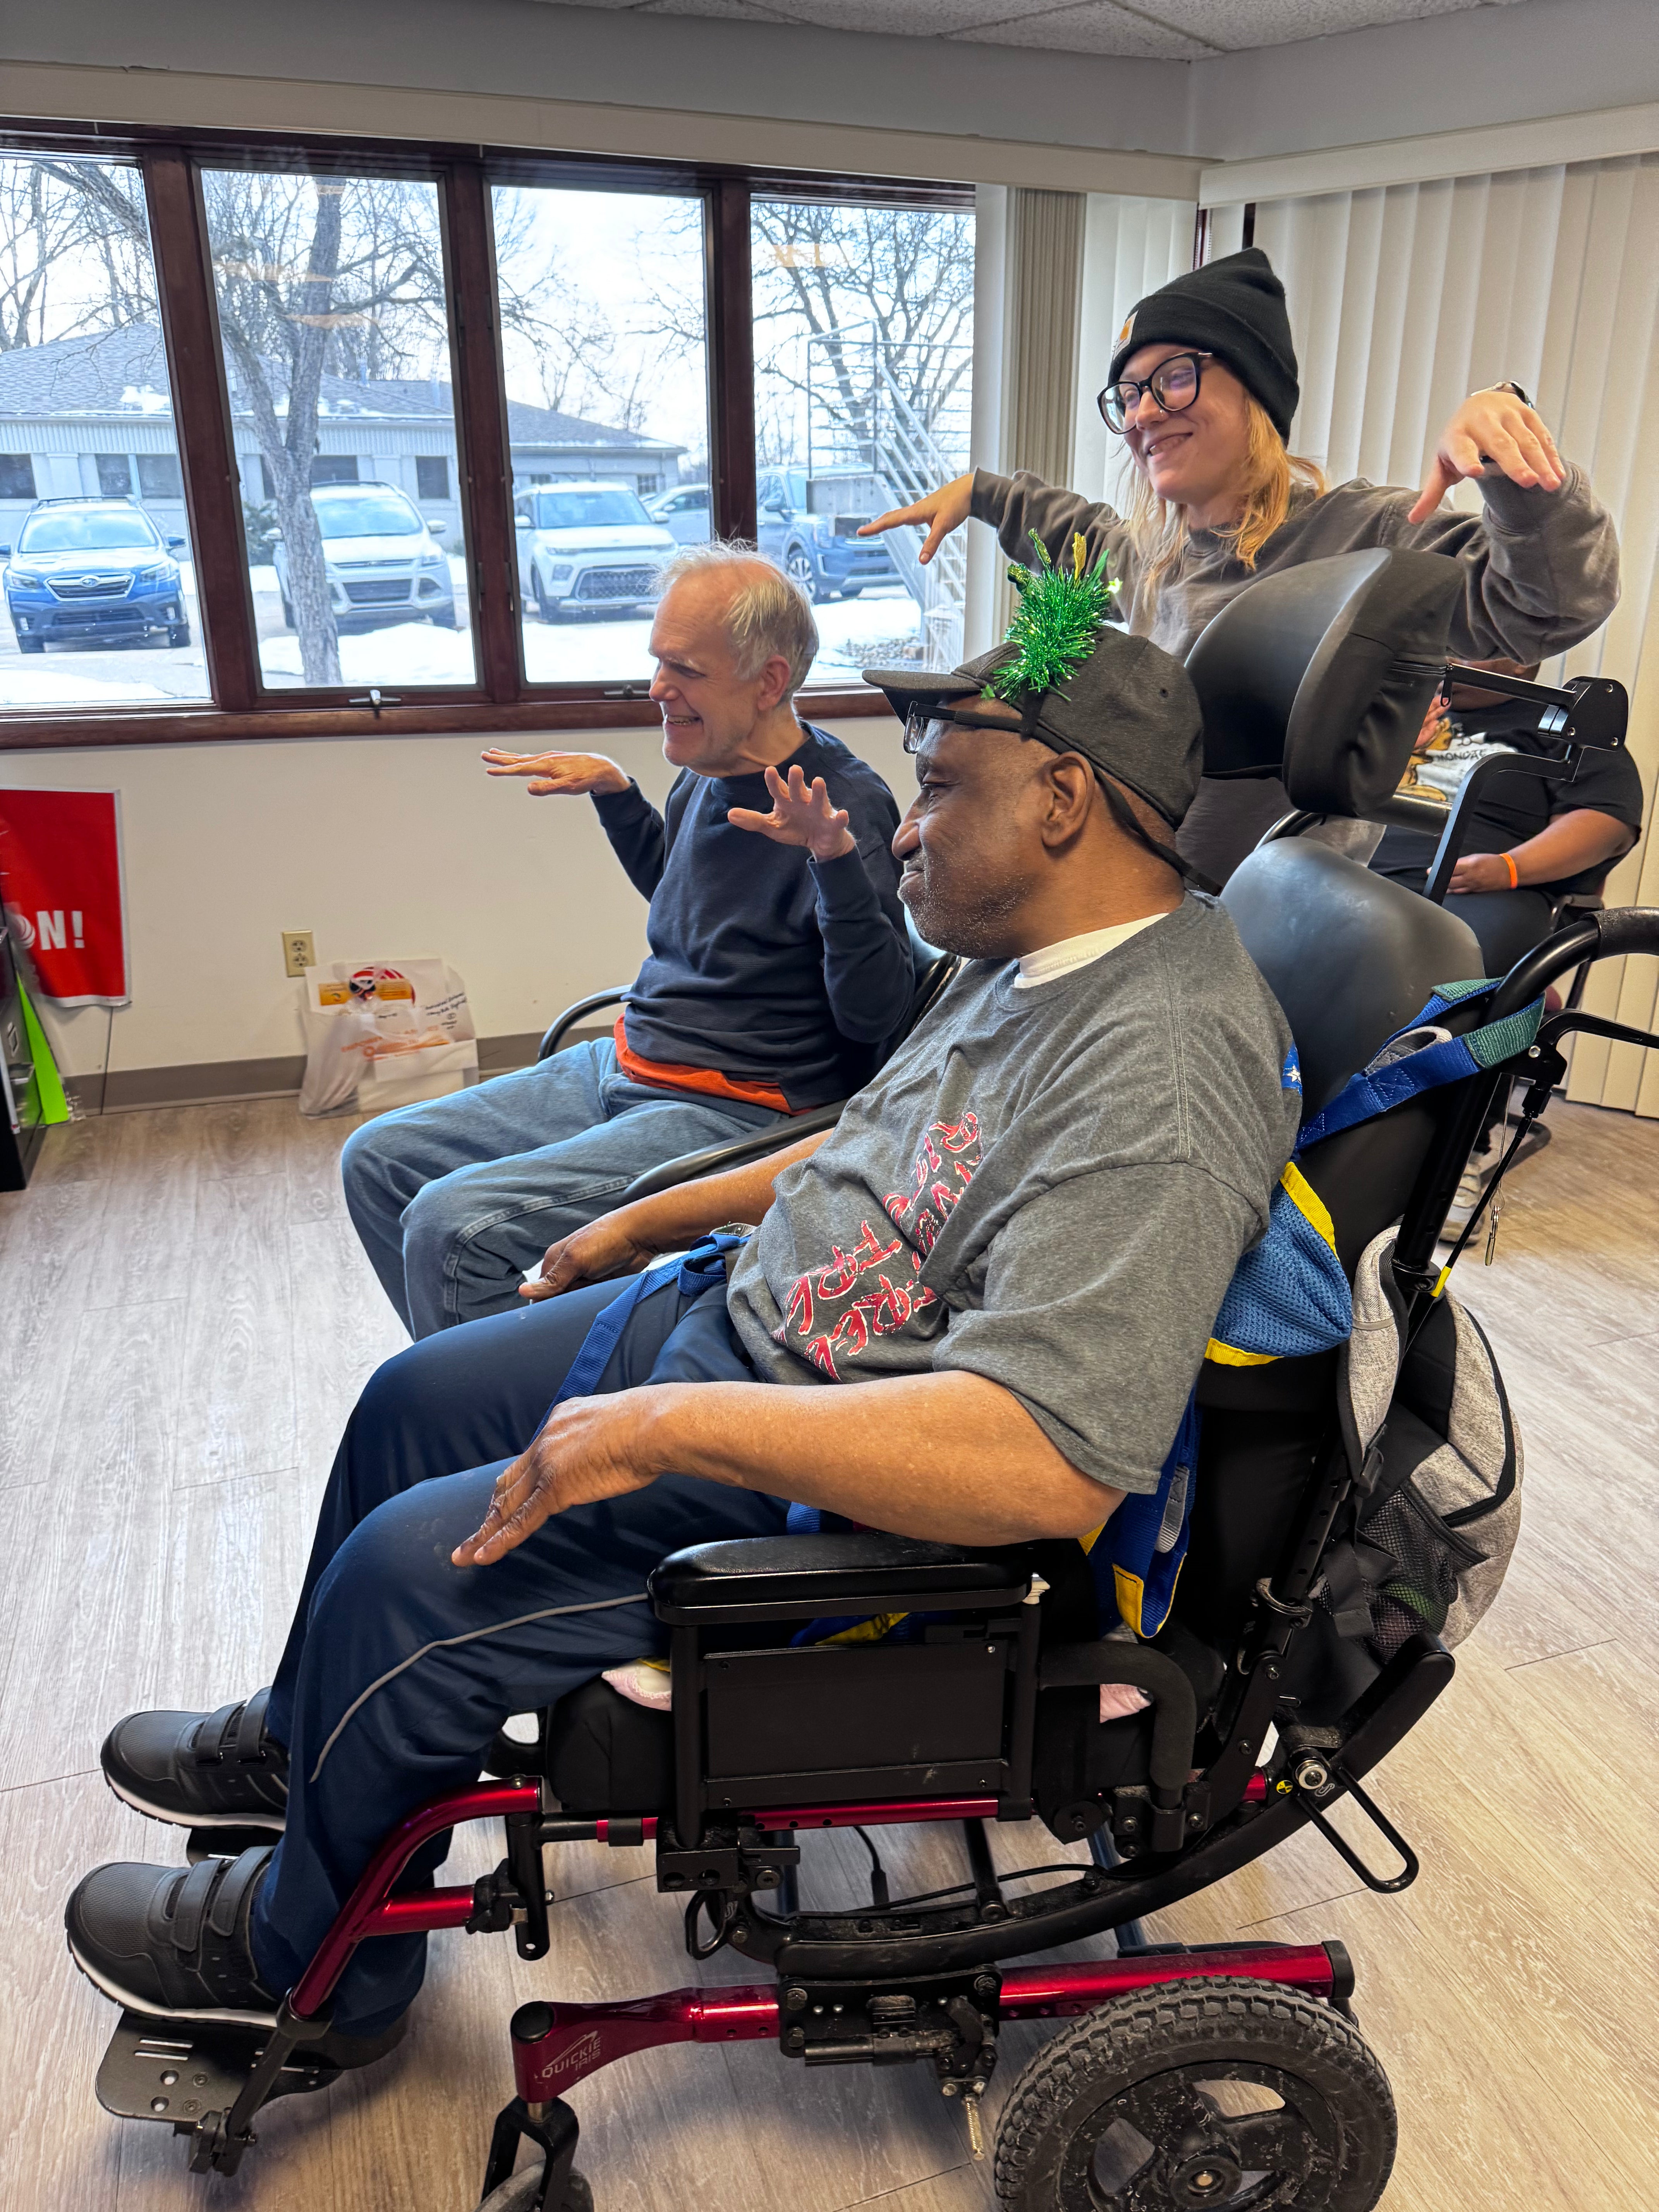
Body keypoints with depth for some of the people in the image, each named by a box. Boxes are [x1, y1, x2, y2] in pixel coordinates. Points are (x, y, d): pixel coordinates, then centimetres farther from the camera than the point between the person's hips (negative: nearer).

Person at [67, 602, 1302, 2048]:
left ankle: (303, 1961, 23)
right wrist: (649, 1222, 19)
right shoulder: (1035, 955, 3)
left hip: (866, 1498, -10)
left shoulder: (1163, 1081, -30)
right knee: (413, 1402, 16)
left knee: (414, 1575, -10)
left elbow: (1046, 1461, -39)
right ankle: (306, 1742, 44)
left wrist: (662, 1425, -33)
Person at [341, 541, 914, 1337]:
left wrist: (836, 856, -36)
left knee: (452, 1224, -24)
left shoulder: (842, 802, -17)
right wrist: (613, 787, 18)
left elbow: (875, 1017, -24)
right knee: (377, 1161, 9)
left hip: (734, 1114, -9)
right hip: (624, 1066, 9)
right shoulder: (710, 772, 7)